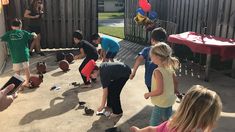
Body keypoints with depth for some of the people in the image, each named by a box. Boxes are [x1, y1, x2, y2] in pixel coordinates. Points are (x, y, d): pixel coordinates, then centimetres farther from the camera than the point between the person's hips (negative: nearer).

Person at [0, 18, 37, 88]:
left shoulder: (9, 34, -1)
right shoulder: (23, 32, 2)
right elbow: (34, 36, 6)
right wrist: (33, 34, 29)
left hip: (15, 56, -1)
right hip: (25, 54, 2)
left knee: (17, 71, 7)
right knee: (26, 68, 16)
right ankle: (27, 82, 28)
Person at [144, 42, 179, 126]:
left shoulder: (158, 71, -26)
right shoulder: (170, 68, -3)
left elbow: (159, 90, -28)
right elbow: (175, 82, 10)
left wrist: (148, 94, -13)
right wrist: (175, 91, 28)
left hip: (160, 103, -8)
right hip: (170, 101, 8)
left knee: (154, 127, 6)